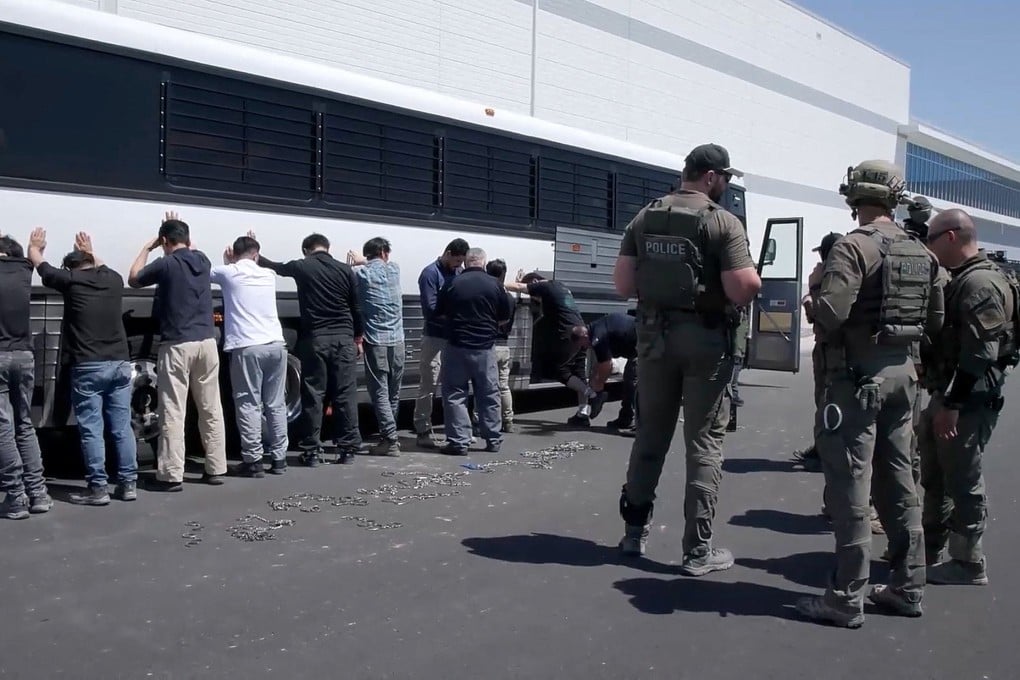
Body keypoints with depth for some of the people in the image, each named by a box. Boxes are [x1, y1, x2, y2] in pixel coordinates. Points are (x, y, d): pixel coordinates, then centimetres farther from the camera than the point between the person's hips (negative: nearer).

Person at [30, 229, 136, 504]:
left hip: (88, 367, -4)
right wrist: (89, 252, 52)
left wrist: (34, 246, 37)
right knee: (122, 427, 8)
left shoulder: (71, 280, -1)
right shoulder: (113, 279, 9)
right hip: (120, 363, 4)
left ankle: (98, 489, 0)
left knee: (91, 430, 0)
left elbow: (40, 263, 17)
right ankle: (128, 484, 11)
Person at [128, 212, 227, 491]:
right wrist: (180, 228, 41)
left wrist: (147, 247, 17)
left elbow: (133, 279, 10)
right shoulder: (202, 261, 9)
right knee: (211, 409, 10)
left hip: (177, 345, -5)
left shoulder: (166, 264, -7)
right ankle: (215, 469, 15)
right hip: (206, 342, 5)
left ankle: (171, 476, -2)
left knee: (173, 413, -2)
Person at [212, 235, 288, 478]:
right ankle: (278, 458, 13)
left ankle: (253, 461, -1)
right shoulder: (268, 275, 15)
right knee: (276, 404, 10)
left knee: (249, 405, 0)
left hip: (247, 347, -4)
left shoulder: (228, 273, 3)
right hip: (276, 345, 4)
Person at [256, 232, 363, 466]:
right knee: (345, 394, 4)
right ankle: (348, 449, 6)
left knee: (313, 395, 4)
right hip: (343, 338, 1)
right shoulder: (345, 269, 5)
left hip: (314, 339, -1)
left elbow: (274, 266, 22)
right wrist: (358, 339, 16)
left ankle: (312, 451, 5)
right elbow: (356, 308, 7)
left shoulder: (301, 267, 3)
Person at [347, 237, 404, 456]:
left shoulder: (360, 273, -3)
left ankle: (390, 440, -6)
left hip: (375, 341, -3)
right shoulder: (394, 269, 8)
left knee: (380, 393, -2)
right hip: (397, 340, 4)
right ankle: (389, 436, 22)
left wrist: (353, 265, 12)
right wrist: (362, 262, 30)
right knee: (393, 393, 13)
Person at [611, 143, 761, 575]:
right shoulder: (723, 222, -10)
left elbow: (623, 284, 1)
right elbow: (744, 288, -18)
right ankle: (698, 550, 7)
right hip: (706, 338, -5)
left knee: (650, 435, 16)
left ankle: (634, 531, 25)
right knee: (704, 442, 3)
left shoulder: (644, 219, 5)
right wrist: (753, 278, 3)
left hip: (655, 335, 5)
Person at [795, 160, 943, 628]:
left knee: (850, 485, -2)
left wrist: (816, 286, -4)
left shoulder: (854, 247, -14)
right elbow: (935, 321, 13)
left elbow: (830, 312, -24)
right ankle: (907, 587, 27)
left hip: (858, 376, -7)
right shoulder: (922, 254, 9)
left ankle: (847, 598, 3)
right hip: (902, 374, 8)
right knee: (898, 481, 16)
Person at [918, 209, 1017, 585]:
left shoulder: (981, 284, -18)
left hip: (969, 402, -10)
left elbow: (979, 354, -24)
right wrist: (940, 399, 19)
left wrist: (952, 404, -24)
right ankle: (930, 550, 30)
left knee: (963, 483, 0)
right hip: (946, 396, 10)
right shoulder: (960, 280, 15)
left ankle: (968, 563, 11)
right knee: (934, 477, 18)